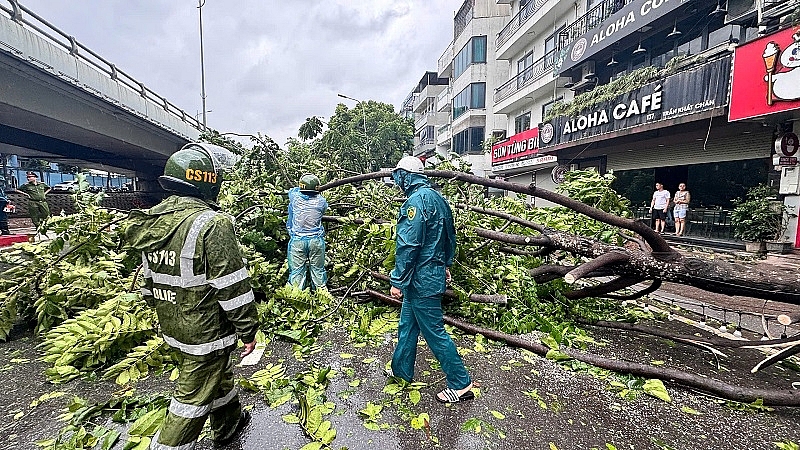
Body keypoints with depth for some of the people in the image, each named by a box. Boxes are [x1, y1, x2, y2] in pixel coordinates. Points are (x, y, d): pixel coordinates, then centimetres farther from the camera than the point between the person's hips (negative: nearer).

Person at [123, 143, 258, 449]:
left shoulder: (151, 222, 3)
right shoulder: (212, 224, -24)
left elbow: (149, 280, 12)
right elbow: (232, 287, -23)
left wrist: (165, 313, 24)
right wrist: (248, 330, -12)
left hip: (172, 329, 9)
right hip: (205, 332, -9)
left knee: (218, 375, 27)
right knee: (194, 397, 11)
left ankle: (228, 425, 48)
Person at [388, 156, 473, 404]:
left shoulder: (416, 200, -19)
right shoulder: (437, 198, 11)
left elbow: (407, 245, -24)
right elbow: (450, 236, 17)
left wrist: (398, 281, -18)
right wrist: (445, 266, 24)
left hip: (421, 279, -10)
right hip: (434, 274, 10)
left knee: (434, 331, 3)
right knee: (407, 324, 21)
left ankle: (460, 384, 17)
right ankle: (402, 370, 38)